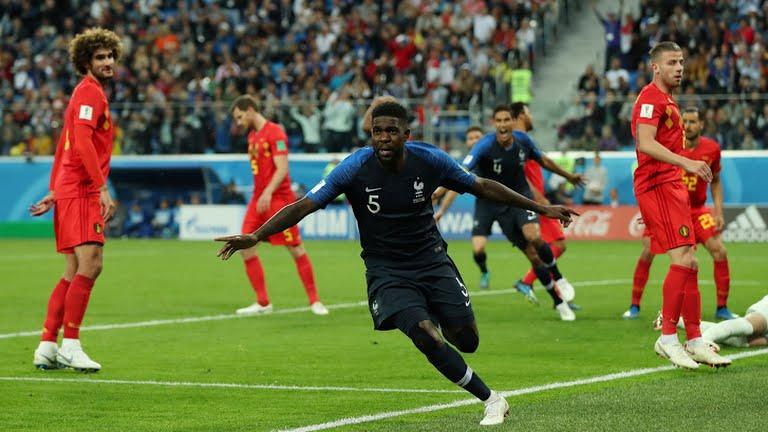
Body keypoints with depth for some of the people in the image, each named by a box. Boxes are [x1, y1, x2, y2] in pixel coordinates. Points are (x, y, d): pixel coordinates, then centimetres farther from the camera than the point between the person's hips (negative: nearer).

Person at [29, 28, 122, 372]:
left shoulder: (87, 93, 23)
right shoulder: (90, 92, -9)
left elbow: (64, 146, 26)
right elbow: (83, 142, -21)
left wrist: (54, 192, 25)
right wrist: (103, 189, -25)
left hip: (70, 191, 10)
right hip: (81, 191, -10)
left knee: (75, 272, 10)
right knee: (90, 263, -16)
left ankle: (47, 346, 11)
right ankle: (70, 345, -16)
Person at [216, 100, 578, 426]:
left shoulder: (429, 160, -10)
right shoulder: (355, 168, -17)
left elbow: (483, 187, 4)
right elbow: (304, 206, -20)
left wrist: (539, 208, 8)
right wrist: (255, 236, -32)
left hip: (431, 259, 2)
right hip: (386, 270, -2)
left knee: (466, 341, -6)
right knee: (424, 335, -25)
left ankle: (437, 318, 33)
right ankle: (491, 400, -10)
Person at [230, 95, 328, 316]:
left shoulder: (274, 132, -11)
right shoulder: (252, 135, 15)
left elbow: (282, 168, -19)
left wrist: (268, 193, -30)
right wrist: (261, 195, 17)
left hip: (278, 198, -8)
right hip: (258, 199, 8)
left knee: (296, 249, -4)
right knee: (246, 247, -3)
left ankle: (314, 301, 6)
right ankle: (263, 303, 4)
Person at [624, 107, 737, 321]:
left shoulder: (712, 148, -7)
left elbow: (715, 181, 8)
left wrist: (718, 212, -1)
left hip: (697, 210, 2)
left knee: (720, 252, -10)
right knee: (647, 252, -14)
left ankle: (722, 308, 5)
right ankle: (634, 306, 1)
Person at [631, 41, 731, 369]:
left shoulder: (666, 101, 23)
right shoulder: (652, 98, -10)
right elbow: (645, 143, -23)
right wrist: (686, 163, -32)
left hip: (670, 187, 11)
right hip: (657, 186, -11)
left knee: (688, 265, 9)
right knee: (683, 260, -18)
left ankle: (695, 342, 12)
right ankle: (667, 338, -14)